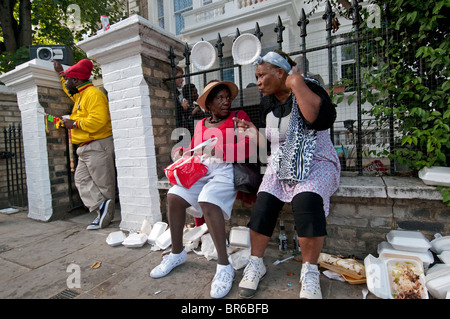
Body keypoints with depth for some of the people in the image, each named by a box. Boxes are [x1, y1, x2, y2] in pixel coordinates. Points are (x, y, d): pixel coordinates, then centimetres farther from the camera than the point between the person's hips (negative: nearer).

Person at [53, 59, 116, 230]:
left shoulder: (93, 94, -10)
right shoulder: (80, 95, 23)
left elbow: (98, 120, -24)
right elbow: (71, 92, 50)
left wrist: (74, 124, -13)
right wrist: (61, 73, 52)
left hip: (98, 146, -10)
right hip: (85, 149, 10)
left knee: (104, 184, -5)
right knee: (82, 180, 1)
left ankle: (106, 216, 0)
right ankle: (101, 206, -5)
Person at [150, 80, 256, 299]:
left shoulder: (239, 117, 6)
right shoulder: (201, 125, 20)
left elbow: (249, 147, -8)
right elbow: (193, 151, 21)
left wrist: (218, 151, -19)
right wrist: (181, 152, -1)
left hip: (227, 169, -5)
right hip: (201, 170, 5)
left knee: (207, 201, -31)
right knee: (173, 196, -13)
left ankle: (224, 266, -19)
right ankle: (177, 253, 6)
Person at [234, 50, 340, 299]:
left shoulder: (309, 90, -8)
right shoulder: (268, 103, 10)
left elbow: (324, 119, -31)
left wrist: (297, 83, -23)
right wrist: (252, 131, 1)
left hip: (315, 164, -4)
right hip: (280, 166, 5)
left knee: (307, 202, -31)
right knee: (263, 204, -17)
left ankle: (309, 272, -11)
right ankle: (255, 264, 1)